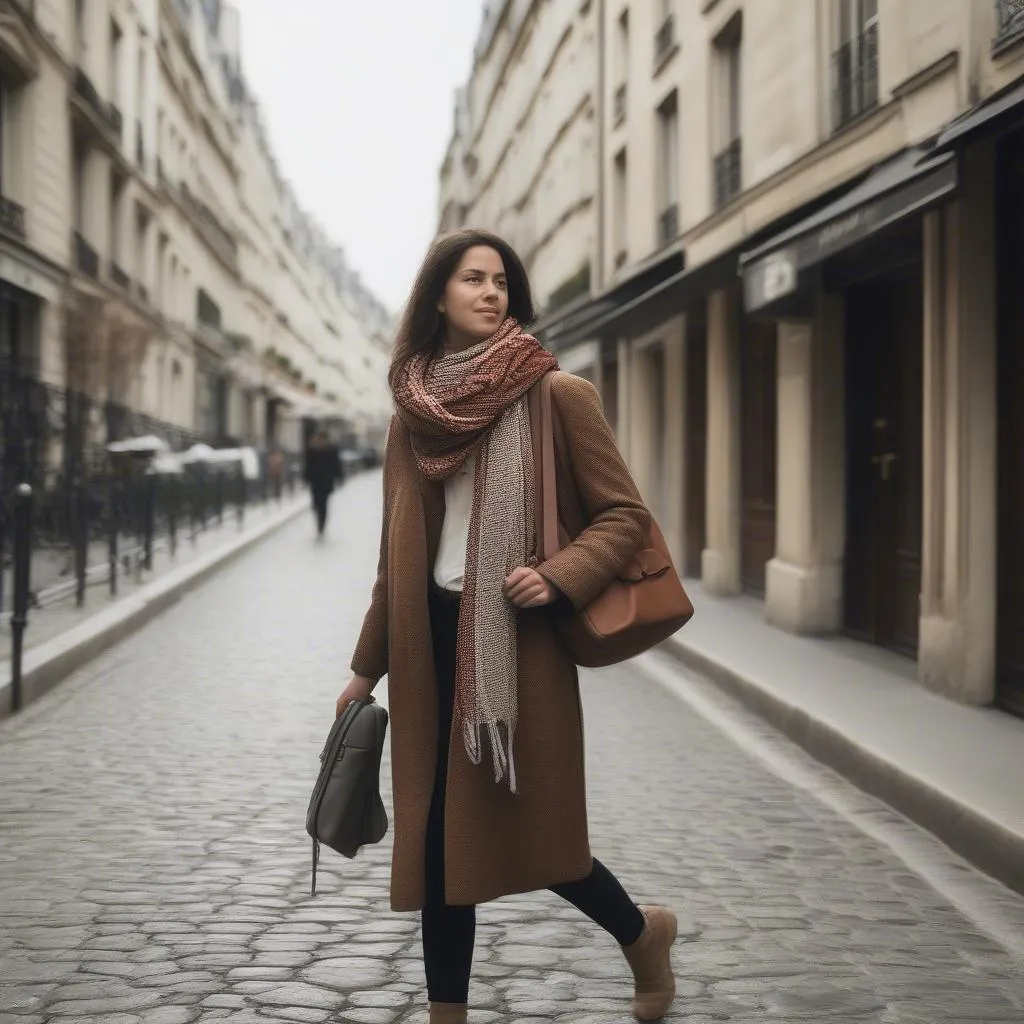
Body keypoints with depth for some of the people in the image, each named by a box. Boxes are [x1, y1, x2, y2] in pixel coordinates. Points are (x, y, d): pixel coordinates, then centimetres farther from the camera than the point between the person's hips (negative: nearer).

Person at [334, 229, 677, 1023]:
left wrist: (558, 576, -21)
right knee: (439, 834, 6)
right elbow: (398, 551, 15)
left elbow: (625, 516, -3)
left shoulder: (559, 395, -4)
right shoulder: (414, 405, 8)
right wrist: (369, 665, 17)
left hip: (516, 639, -4)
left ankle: (643, 934, 33)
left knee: (527, 825, 3)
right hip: (433, 641, 4)